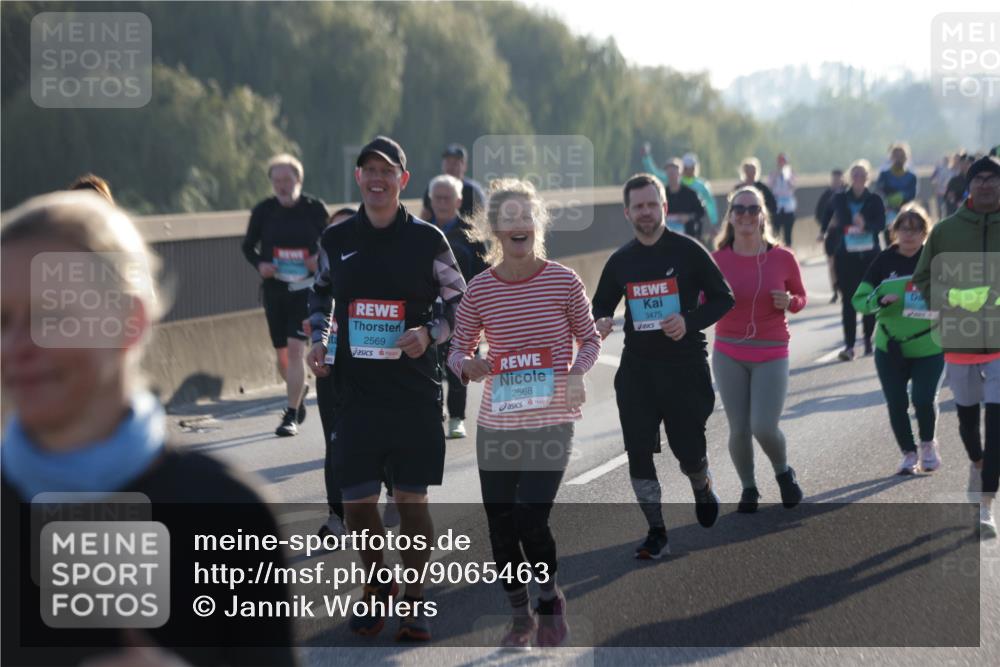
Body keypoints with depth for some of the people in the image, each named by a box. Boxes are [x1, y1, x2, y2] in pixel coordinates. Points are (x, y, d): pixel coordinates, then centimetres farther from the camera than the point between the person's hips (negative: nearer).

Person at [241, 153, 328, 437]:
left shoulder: (315, 208, -5)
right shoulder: (263, 211, -1)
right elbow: (248, 246, 10)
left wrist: (321, 260, -13)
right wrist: (259, 264, -10)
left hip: (305, 288, -3)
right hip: (274, 287, 3)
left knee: (295, 347, -15)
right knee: (282, 353, 11)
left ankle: (292, 416, -9)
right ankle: (299, 391, 42)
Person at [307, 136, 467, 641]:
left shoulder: (426, 239, -2)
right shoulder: (336, 239, 5)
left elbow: (460, 302, 6)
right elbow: (321, 293, 21)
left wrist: (429, 334, -12)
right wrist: (318, 341, 6)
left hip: (414, 390, -2)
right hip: (355, 390, 2)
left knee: (411, 499, 2)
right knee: (356, 502, 2)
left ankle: (413, 601, 19)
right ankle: (377, 587, 27)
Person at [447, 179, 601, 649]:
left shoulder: (563, 281, -6)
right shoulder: (479, 288, -3)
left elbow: (589, 340, 5)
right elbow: (458, 348, 7)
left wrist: (576, 374, -14)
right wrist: (466, 366, -15)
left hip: (552, 424, -2)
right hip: (496, 427, 3)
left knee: (530, 520, -13)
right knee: (501, 528, 8)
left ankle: (550, 598, 17)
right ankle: (520, 616, 30)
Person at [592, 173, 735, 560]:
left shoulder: (687, 251, -4)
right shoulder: (620, 261, 7)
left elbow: (723, 298, -1)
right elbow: (600, 306, 18)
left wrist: (690, 322, -18)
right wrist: (600, 323, -6)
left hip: (685, 365, -3)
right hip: (637, 367, 3)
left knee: (688, 450, 0)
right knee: (638, 452, -3)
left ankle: (702, 486, 37)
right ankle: (656, 533, 7)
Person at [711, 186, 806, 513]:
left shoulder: (783, 258, -5)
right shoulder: (717, 260, -5)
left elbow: (801, 297, 8)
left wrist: (788, 302, -13)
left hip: (771, 355, -1)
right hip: (728, 354, 1)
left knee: (764, 428, -12)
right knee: (739, 430, 0)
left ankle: (783, 472, 21)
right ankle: (748, 489, 26)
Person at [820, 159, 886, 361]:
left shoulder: (875, 200, 2)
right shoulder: (839, 200, 6)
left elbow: (881, 223, -11)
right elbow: (825, 221, 20)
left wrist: (866, 225, -29)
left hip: (869, 255, 0)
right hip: (845, 256, 0)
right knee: (848, 300, -5)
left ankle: (868, 340, 19)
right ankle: (849, 345, -8)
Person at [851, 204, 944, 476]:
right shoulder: (885, 261, -1)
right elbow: (859, 300, -2)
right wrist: (881, 301, -21)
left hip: (929, 347, -2)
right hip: (890, 348, 2)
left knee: (924, 399, -12)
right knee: (896, 404, 2)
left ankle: (928, 445, 16)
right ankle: (908, 453, 22)